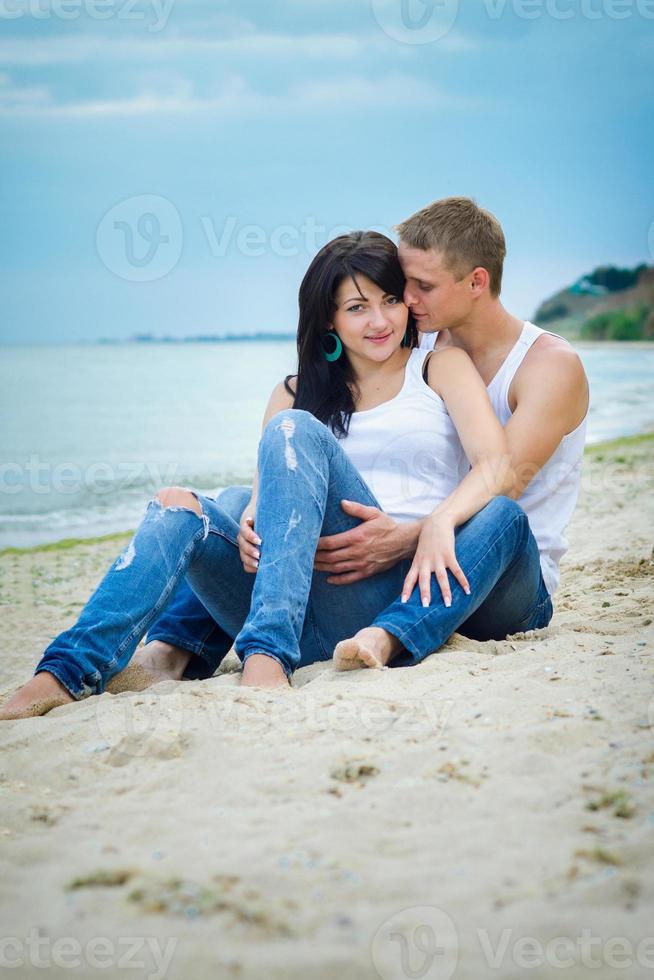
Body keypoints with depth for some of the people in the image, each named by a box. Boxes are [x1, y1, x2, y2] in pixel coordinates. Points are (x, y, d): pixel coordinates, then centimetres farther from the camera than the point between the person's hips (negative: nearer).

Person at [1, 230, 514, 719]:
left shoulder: (441, 369, 14)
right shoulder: (296, 395, 22)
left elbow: (498, 465, -1)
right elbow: (267, 489, 10)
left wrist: (439, 521, -22)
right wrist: (251, 520, -15)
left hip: (397, 588, -3)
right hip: (318, 624, 4)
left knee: (296, 429, -22)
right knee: (178, 505, -17)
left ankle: (268, 651, -39)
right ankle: (68, 672, -33)